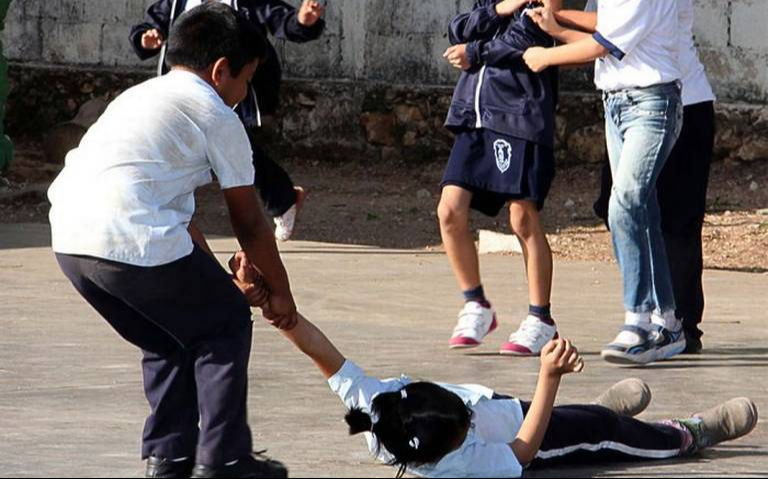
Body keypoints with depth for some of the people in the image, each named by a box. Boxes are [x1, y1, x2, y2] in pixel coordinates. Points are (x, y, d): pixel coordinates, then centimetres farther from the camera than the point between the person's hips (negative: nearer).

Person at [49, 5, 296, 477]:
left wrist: (223, 283, 38)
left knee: (170, 337, 27)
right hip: (135, 242, -8)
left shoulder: (139, 97, 31)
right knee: (225, 327, 12)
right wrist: (281, 292, 25)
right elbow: (250, 224, 12)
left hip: (70, 240, 8)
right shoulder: (218, 118, 7)